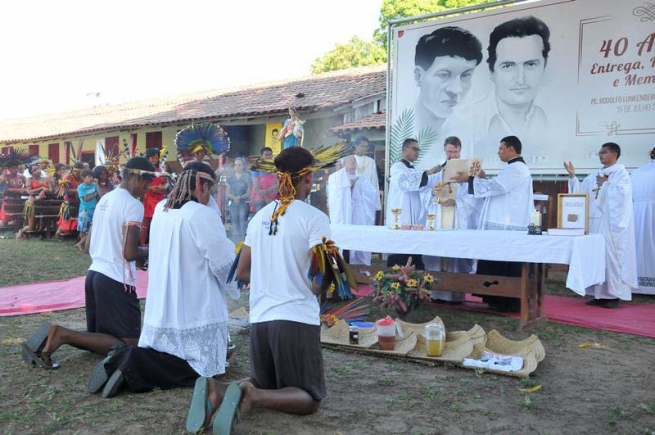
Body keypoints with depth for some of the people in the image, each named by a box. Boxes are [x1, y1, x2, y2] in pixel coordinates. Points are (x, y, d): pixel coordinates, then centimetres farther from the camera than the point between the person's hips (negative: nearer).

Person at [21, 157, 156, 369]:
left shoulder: (105, 199, 15)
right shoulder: (134, 205, -13)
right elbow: (130, 253, -18)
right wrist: (148, 251, 0)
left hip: (95, 273, 9)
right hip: (116, 280, -9)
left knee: (100, 336, 21)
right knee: (127, 345, -1)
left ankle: (53, 336, 0)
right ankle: (63, 335, -11)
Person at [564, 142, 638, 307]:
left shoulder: (621, 173, -2)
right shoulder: (595, 175, 16)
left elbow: (621, 194, -17)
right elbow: (581, 190, 12)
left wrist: (605, 184, -12)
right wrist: (573, 176, 2)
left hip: (612, 224, -6)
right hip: (595, 223, 7)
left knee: (611, 256, -5)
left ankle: (614, 295, 2)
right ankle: (600, 294, 13)